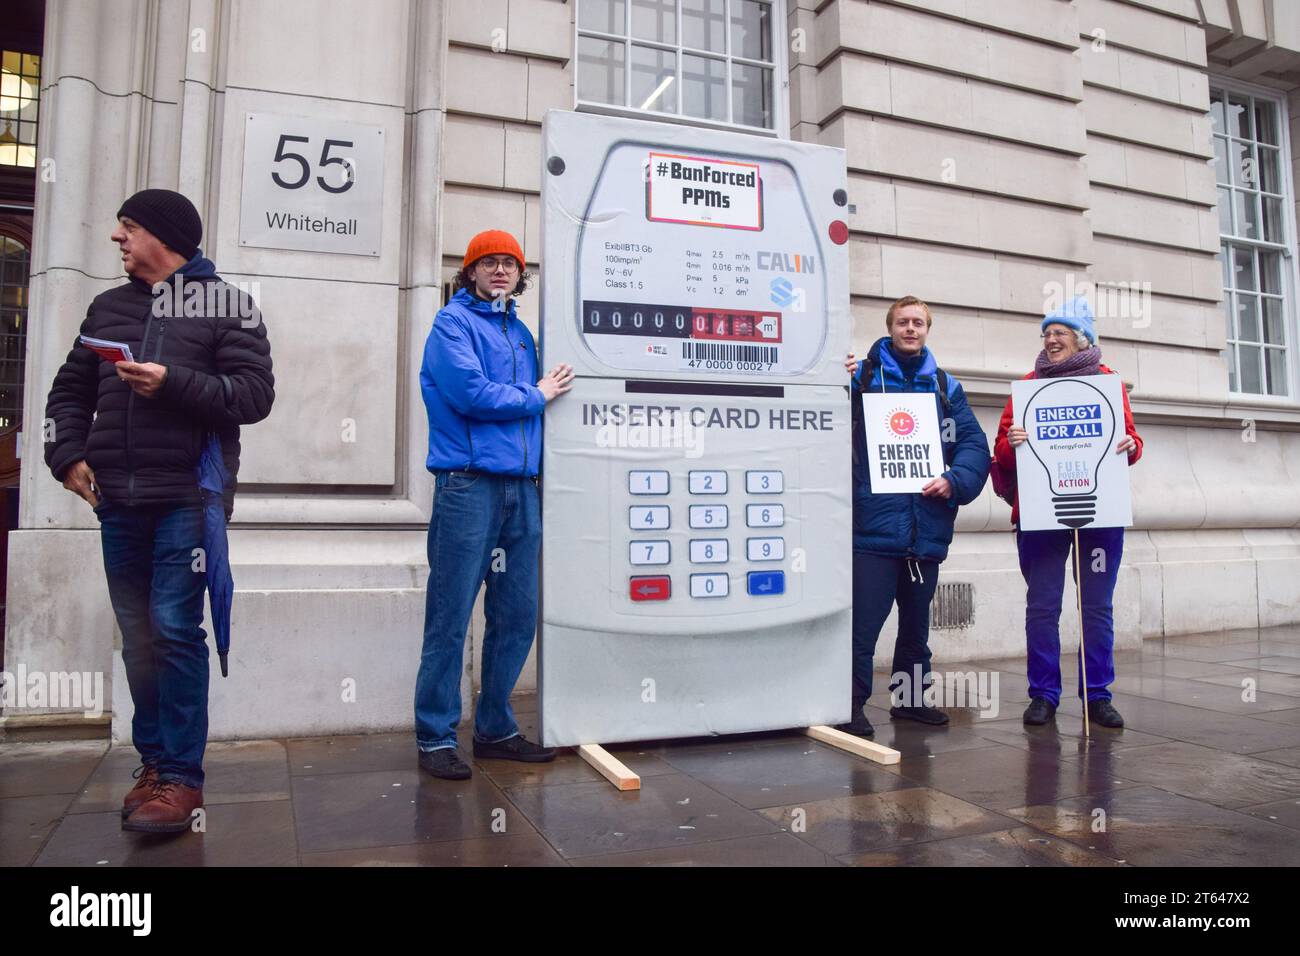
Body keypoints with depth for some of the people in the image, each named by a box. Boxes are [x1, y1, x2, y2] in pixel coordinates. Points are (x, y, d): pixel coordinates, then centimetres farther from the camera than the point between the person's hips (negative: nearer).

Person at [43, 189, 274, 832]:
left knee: (174, 629, -9)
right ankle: (154, 763, 19)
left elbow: (255, 394, -8)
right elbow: (70, 390, 21)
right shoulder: (108, 307, 18)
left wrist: (174, 383, -18)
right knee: (137, 635, 8)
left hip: (189, 497, -5)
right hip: (118, 501, 6)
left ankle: (181, 778, -2)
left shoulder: (227, 304, 2)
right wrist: (67, 454, 6)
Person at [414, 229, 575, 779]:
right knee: (451, 619, -3)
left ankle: (494, 728, 21)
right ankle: (435, 737, 9)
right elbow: (471, 393, -13)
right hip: (468, 484, -7)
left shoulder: (521, 333, 22)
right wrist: (534, 396, -2)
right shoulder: (454, 323, 1)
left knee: (517, 617, 8)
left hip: (521, 487, 7)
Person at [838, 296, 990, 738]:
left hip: (928, 529, 5)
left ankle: (911, 697, 33)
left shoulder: (946, 387, 11)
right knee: (863, 623, -5)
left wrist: (954, 481, -13)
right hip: (874, 525, -4)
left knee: (916, 622, 18)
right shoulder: (862, 377, 1)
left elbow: (973, 444, 5)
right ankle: (853, 704, 8)